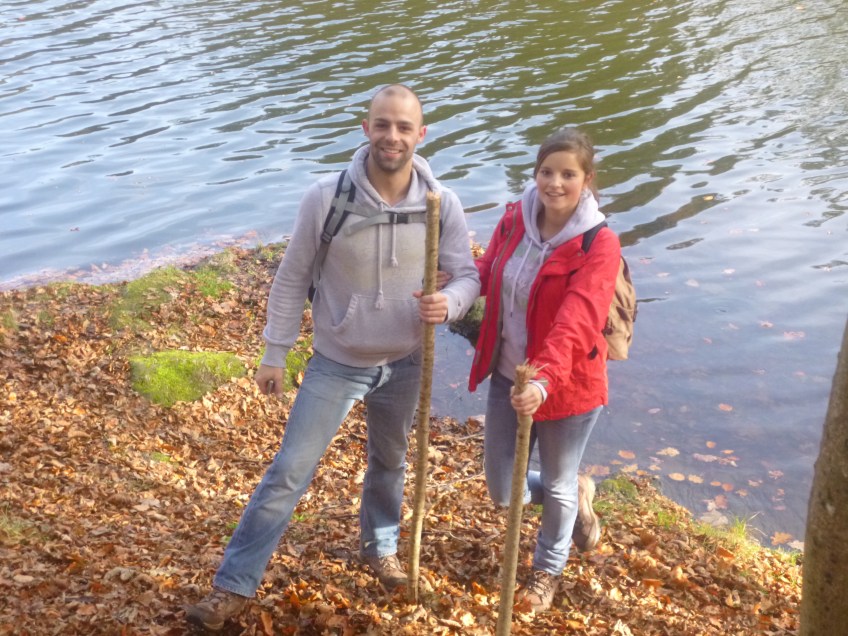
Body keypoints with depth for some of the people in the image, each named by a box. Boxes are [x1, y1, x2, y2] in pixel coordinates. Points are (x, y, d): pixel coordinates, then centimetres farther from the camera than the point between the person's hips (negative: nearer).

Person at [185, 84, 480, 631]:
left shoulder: (442, 204, -15)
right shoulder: (327, 198, -20)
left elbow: (468, 274, -6)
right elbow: (292, 279, -9)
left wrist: (449, 303, -30)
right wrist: (275, 353, -5)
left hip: (405, 363, 3)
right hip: (336, 363, -2)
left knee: (390, 463, 24)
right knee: (289, 473, -1)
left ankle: (381, 547, 51)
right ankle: (234, 586, 11)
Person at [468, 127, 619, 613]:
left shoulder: (599, 244, -22)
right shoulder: (515, 219, -4)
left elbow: (576, 323, -33)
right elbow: (486, 274, 7)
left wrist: (545, 380, -48)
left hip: (567, 386, -5)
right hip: (507, 376, 5)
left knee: (557, 486, 17)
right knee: (502, 492, 16)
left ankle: (549, 570, 48)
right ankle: (577, 495, 49)